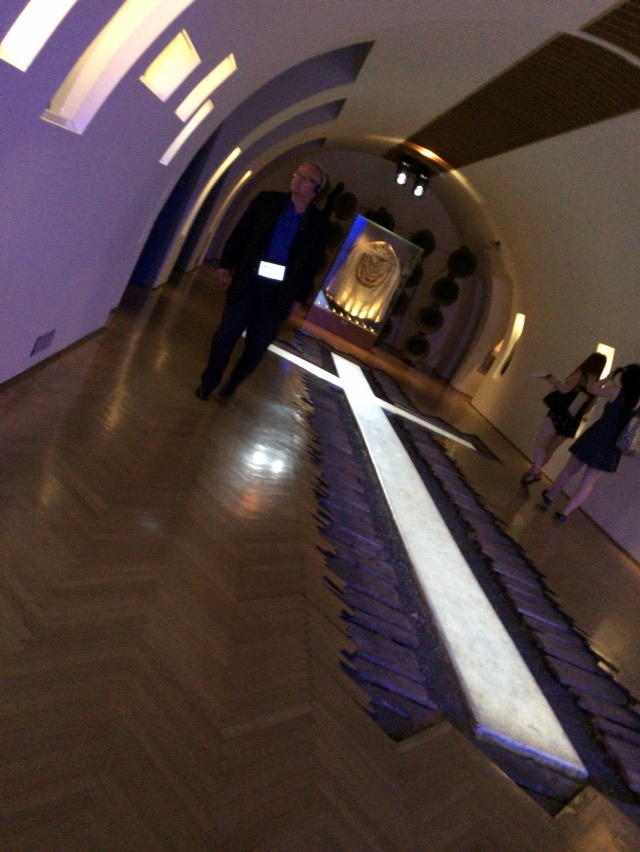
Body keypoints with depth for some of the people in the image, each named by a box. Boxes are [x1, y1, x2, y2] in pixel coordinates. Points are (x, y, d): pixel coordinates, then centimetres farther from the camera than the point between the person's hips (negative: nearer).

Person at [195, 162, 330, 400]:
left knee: (257, 345, 6)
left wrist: (299, 298, 3)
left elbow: (312, 264, 5)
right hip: (248, 283, 0)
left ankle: (232, 383, 29)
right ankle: (209, 381, 21)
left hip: (279, 293, 0)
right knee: (226, 333, 2)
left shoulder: (319, 223, 4)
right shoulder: (267, 200, 4)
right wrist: (225, 265, -3)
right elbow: (240, 234, 5)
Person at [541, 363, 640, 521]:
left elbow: (592, 388, 9)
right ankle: (565, 513, 7)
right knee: (588, 483, 8)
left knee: (569, 470, 17)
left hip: (594, 438, -1)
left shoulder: (616, 391, -5)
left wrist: (610, 377, 15)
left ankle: (550, 497, 33)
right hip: (612, 447, 1)